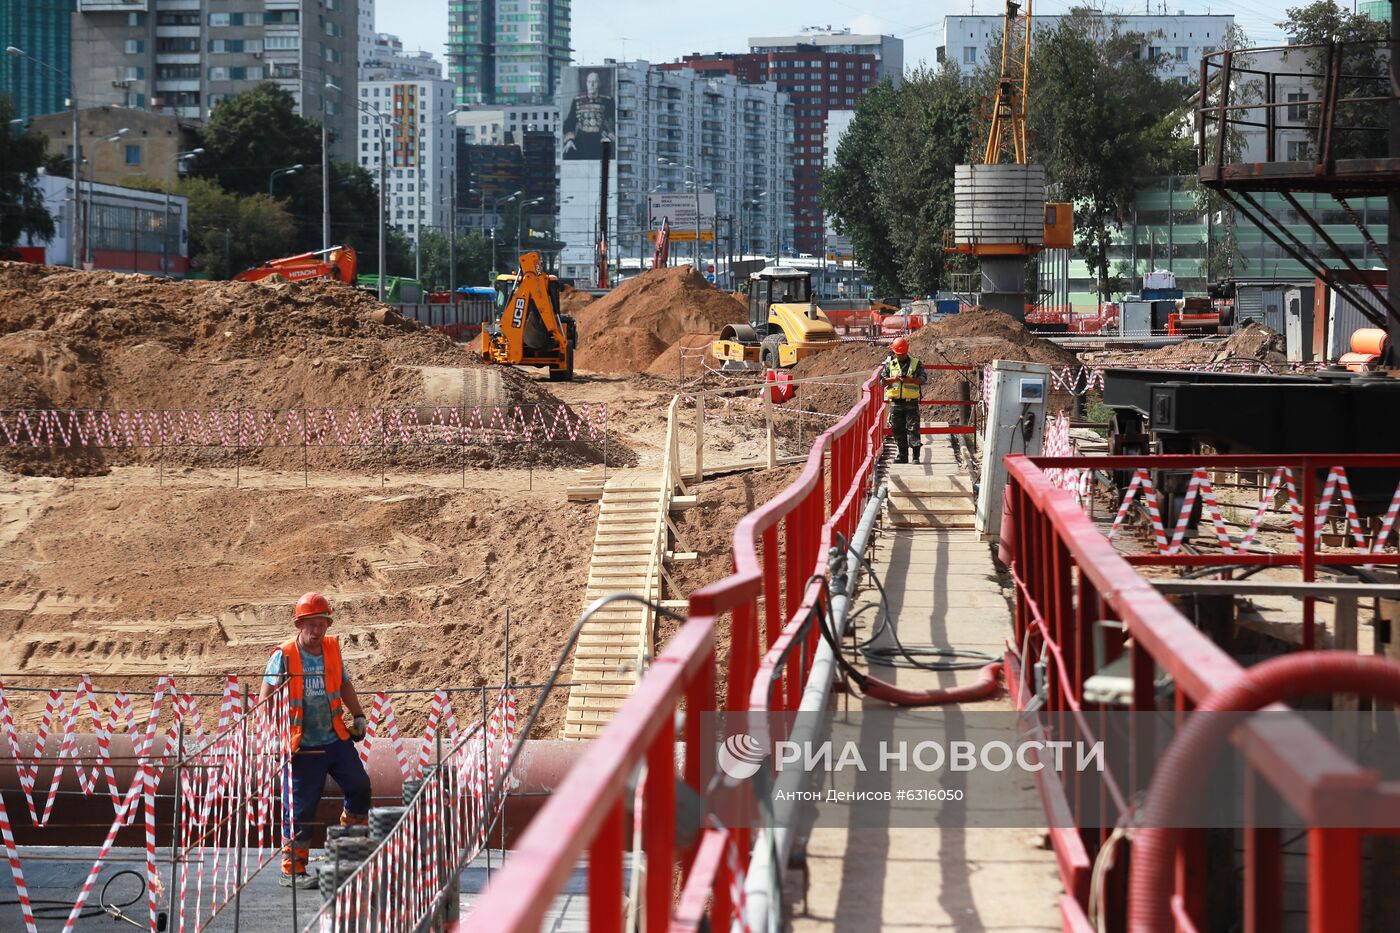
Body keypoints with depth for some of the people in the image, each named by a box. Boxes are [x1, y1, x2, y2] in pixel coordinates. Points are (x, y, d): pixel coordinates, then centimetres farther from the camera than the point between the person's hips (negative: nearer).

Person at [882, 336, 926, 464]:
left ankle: (916, 456, -7)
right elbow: (882, 380, 5)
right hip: (895, 402, 3)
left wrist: (910, 380, -20)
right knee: (898, 430, 6)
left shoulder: (916, 363, 4)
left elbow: (923, 379, -4)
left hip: (911, 402, -3)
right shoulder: (890, 364, 10)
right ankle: (902, 455, 14)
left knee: (913, 428, -7)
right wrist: (894, 379, -13)